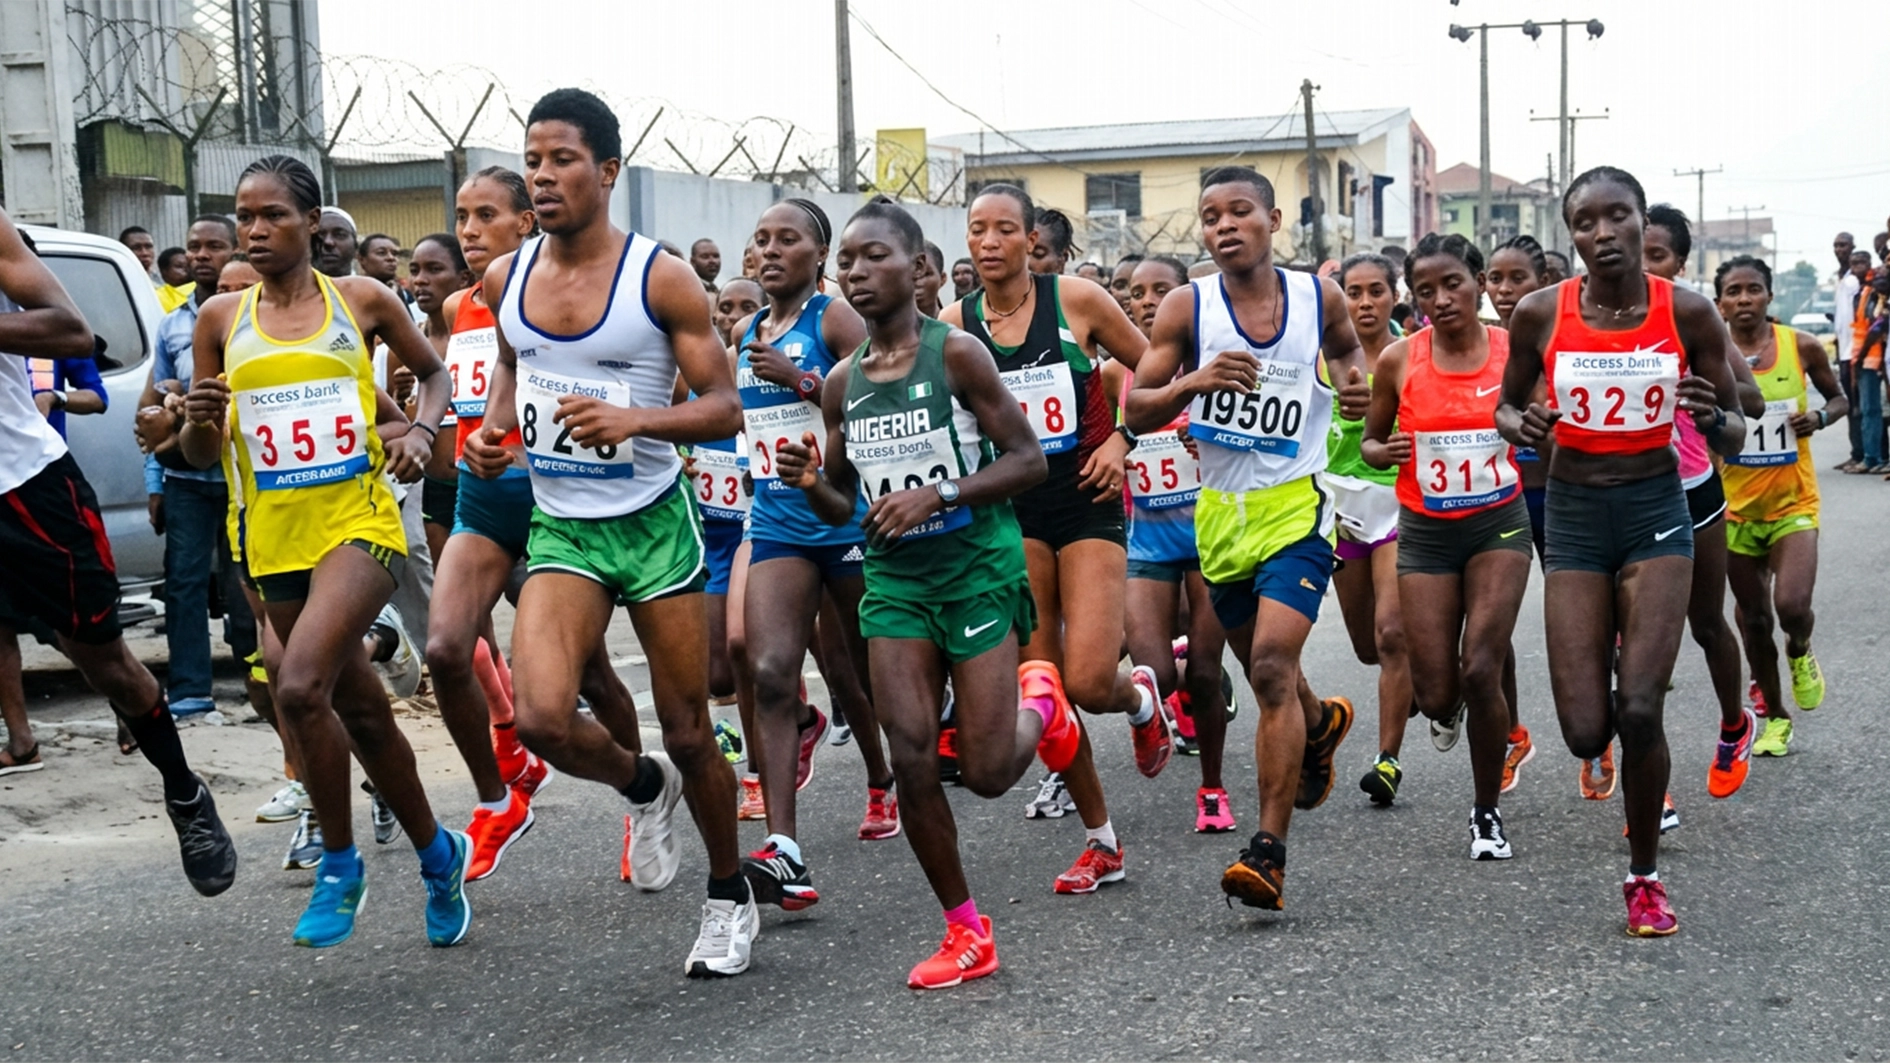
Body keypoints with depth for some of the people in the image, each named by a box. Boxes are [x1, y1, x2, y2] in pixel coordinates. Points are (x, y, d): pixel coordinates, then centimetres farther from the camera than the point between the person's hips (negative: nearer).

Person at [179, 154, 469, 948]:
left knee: (300, 688, -24)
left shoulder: (362, 301, 0)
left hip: (359, 522, -4)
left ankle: (339, 862, -4)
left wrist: (421, 430, -3)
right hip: (275, 539, 4)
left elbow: (433, 372, 16)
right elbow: (202, 457, 8)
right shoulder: (221, 319, 6)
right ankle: (438, 854, 32)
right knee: (360, 710, 13)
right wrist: (201, 421, -14)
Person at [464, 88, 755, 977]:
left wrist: (637, 419, -28)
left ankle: (730, 896, 30)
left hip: (654, 524, -3)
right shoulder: (506, 278, 3)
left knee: (687, 731, 5)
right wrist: (491, 430, 3)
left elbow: (724, 408, -11)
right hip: (559, 527, 3)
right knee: (540, 717, -18)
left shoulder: (662, 278, -11)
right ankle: (642, 784, 17)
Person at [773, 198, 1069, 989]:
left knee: (986, 772, -5)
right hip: (894, 578, 4)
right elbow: (842, 508, 13)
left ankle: (1040, 712, 32)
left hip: (978, 568, -4)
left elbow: (1028, 459, -11)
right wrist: (811, 484, -10)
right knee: (911, 758, -6)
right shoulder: (842, 383, 6)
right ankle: (966, 932, 9)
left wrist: (937, 495, -22)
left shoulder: (956, 353, -9)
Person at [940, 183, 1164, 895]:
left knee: (1088, 683, -14)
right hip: (1011, 511, 3)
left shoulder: (1076, 301, -4)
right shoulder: (954, 326, 1)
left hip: (1087, 501, -3)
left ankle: (1141, 695, 25)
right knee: (1039, 691, 1)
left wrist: (1122, 440, -5)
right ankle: (1100, 841, 18)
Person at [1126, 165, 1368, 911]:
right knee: (1266, 672, 19)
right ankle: (1321, 725, 56)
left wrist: (1353, 384, 1)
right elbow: (1135, 410, -5)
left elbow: (1345, 347, 23)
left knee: (1271, 666, -18)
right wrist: (1192, 382, -23)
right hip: (1220, 510, 3)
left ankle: (1270, 850, -17)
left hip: (1296, 506, -2)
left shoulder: (1318, 296, 0)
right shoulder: (1187, 308, -4)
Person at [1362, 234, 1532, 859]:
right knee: (1436, 698, -2)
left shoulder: (1516, 352, -5)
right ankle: (1448, 702, 39)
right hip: (1426, 532, 1)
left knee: (1480, 671, -14)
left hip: (1499, 524, -1)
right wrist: (1383, 453, -13)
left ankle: (1488, 810, 7)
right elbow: (1370, 441, 8)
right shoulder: (1399, 361, -5)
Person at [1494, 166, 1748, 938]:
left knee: (1639, 709, -15)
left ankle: (1645, 876, 9)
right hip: (1573, 513, 1)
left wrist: (1711, 418, -22)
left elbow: (1735, 440, 1)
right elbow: (1506, 406, 10)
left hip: (1656, 509, -1)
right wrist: (1522, 425, -14)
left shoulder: (1688, 313, -7)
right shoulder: (1540, 314, -6)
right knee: (1586, 734, -4)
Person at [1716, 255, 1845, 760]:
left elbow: (1839, 399, 9)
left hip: (1793, 501, -1)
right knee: (1754, 618, 11)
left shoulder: (1801, 346, -5)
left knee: (1792, 606, -20)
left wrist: (1821, 417, -11)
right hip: (1736, 507, 1)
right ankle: (1775, 716, 31)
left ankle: (1800, 653, 17)